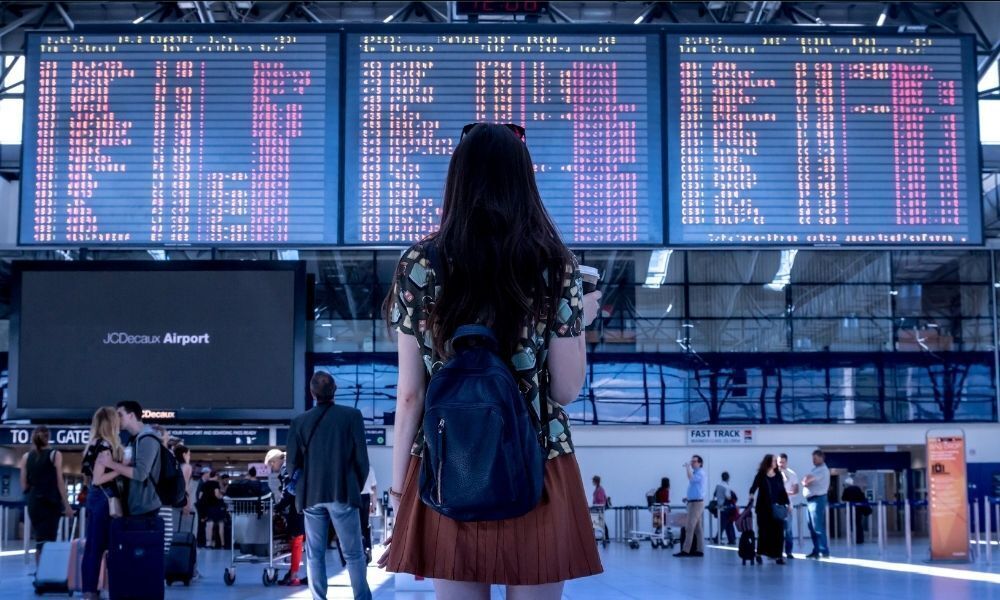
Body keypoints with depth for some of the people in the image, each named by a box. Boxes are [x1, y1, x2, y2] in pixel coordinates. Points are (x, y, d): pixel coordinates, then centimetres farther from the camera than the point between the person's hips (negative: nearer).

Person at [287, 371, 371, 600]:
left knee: (314, 554, 8)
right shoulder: (352, 416, -4)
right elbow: (361, 458, -3)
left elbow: (292, 463, 3)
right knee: (354, 554, 4)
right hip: (343, 493, -2)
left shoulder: (299, 421, 2)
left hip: (312, 495, 2)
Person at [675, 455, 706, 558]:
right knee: (697, 528, 8)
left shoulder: (700, 473, -11)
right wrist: (688, 497, 16)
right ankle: (699, 550, 9)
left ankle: (685, 550, -14)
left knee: (689, 527, -12)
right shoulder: (695, 473, 19)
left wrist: (688, 468, -20)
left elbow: (691, 479, -31)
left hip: (697, 503, -10)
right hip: (693, 502, 10)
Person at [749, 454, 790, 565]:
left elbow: (783, 491, 11)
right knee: (764, 531, 2)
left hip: (777, 507, 3)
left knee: (778, 531, -2)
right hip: (764, 507, -3)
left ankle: (778, 556, 1)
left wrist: (787, 503, 5)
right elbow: (754, 487, -14)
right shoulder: (761, 475, -3)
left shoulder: (778, 475, 8)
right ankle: (759, 553, 19)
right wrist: (752, 494, -34)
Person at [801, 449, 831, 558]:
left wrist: (806, 481, 0)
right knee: (812, 527, 11)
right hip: (811, 500, 10)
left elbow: (807, 479, -20)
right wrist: (805, 482, -5)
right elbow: (806, 481, 16)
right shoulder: (815, 469, 19)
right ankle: (816, 550, 16)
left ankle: (824, 551, -11)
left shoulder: (823, 470, -12)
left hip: (817, 499, -10)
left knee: (818, 527, -11)